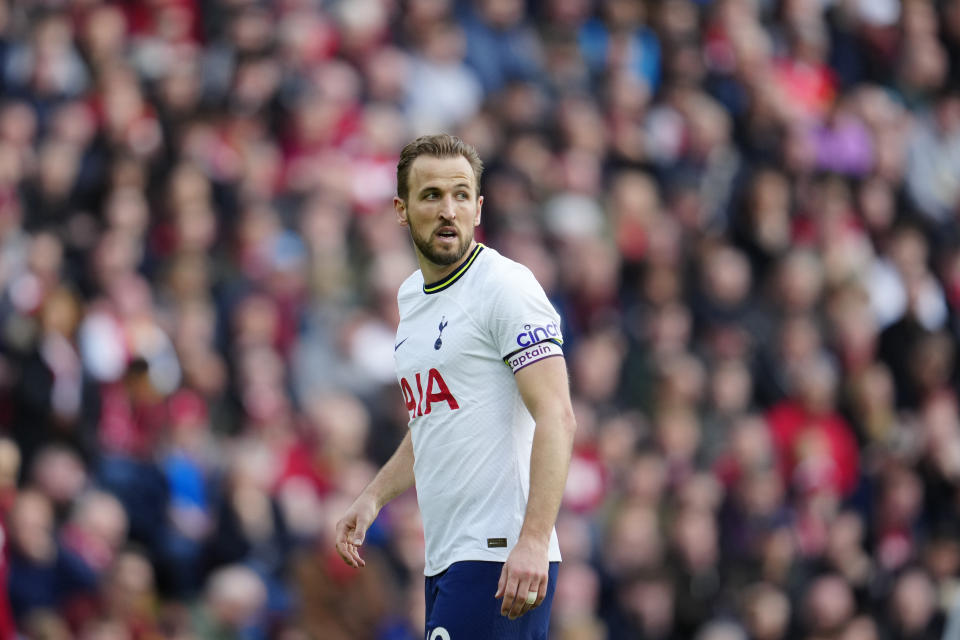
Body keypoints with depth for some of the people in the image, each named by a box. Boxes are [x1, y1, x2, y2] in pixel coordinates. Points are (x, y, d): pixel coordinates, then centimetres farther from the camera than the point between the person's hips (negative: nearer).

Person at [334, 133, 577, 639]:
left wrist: (533, 541, -26)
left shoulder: (506, 286, -9)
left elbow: (556, 417, -17)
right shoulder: (411, 295, 17)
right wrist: (373, 497, 17)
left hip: (501, 558, -8)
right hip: (443, 558, 8)